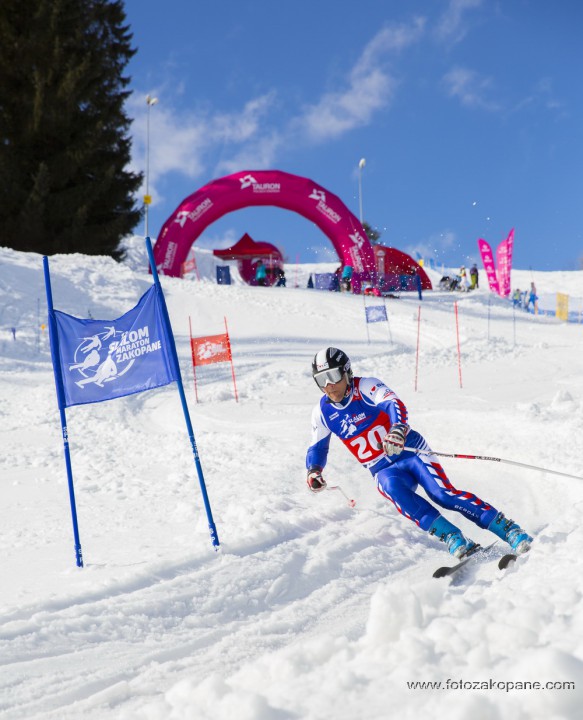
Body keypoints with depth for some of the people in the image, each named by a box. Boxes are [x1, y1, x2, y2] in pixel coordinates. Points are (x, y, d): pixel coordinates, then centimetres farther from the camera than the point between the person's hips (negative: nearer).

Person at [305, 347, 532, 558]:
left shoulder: (365, 387, -11)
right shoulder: (322, 412, 2)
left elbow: (393, 404, -29)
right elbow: (318, 447, 16)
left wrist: (398, 428, -51)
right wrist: (314, 472, -6)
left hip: (411, 452, -3)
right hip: (384, 470, 3)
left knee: (442, 492, -24)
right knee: (394, 489, -32)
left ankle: (509, 530, -22)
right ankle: (452, 537, -37)